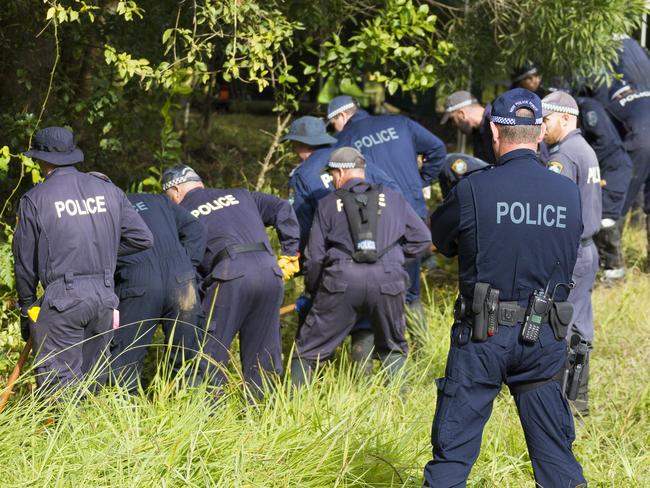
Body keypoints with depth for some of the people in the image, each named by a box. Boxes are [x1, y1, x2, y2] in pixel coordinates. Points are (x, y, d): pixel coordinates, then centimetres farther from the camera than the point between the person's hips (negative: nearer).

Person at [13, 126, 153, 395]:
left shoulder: (35, 199, -4)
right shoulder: (108, 191, 8)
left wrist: (26, 304, 16)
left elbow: (25, 261, 2)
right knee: (92, 380, 15)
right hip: (105, 297, 5)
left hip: (61, 301, -5)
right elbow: (142, 238, 8)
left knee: (59, 385, -3)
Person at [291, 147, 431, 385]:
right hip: (387, 281, 1)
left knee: (308, 349, 7)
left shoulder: (328, 204, 13)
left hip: (342, 279, -1)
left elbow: (315, 255, 12)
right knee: (393, 349, 19)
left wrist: (312, 289, 27)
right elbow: (422, 239, 15)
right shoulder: (393, 199, 17)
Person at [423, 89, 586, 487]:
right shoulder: (569, 193, -1)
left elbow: (442, 240, 5)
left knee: (453, 452, 4)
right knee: (556, 456, 13)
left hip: (483, 337, -3)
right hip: (545, 336, 3)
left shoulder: (473, 190, -12)